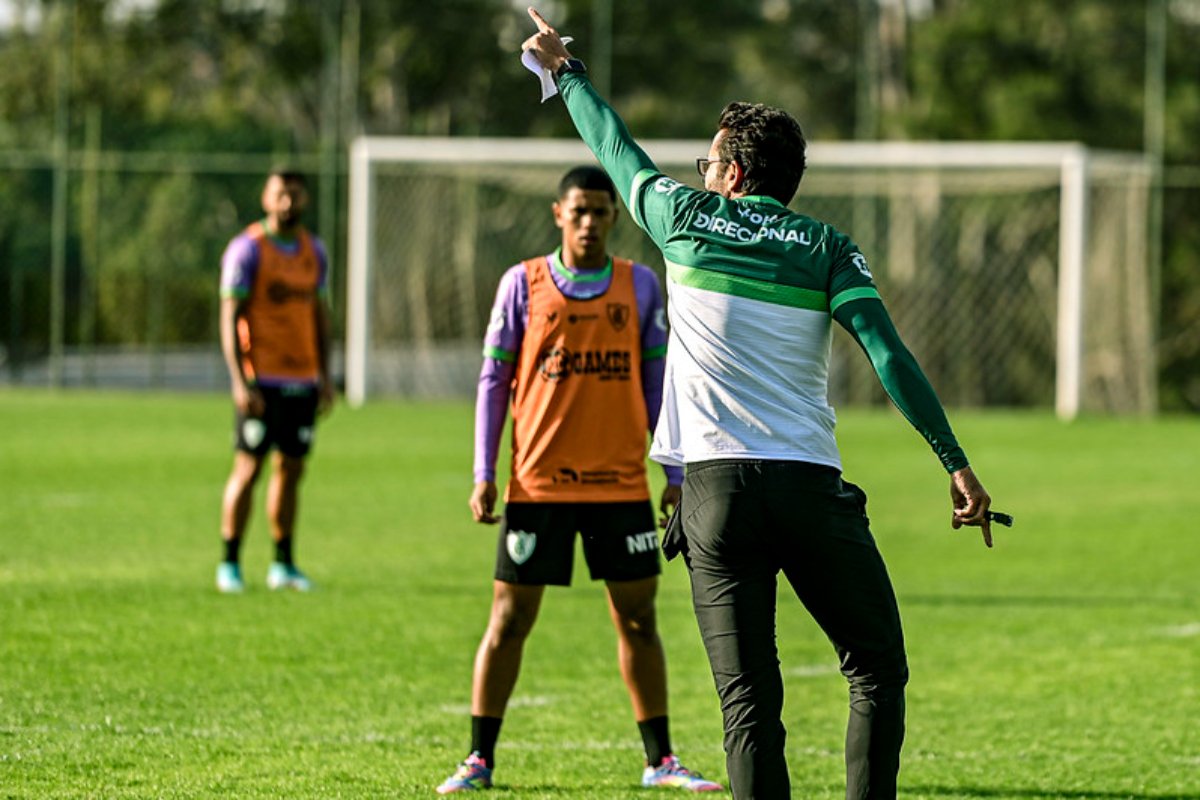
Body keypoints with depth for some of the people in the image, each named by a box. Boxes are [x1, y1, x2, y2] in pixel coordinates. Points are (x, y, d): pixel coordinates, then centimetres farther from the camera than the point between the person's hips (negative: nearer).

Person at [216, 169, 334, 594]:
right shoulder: (247, 249, -6)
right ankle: (229, 564, 1)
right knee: (248, 469, -6)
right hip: (261, 381, -6)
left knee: (291, 470, 7)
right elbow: (230, 317, -9)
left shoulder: (313, 251, 12)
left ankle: (284, 565, 14)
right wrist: (240, 382, -16)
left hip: (303, 380, 6)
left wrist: (325, 376, 14)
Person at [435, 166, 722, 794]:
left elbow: (658, 383, 9)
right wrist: (483, 474, -3)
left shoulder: (640, 286, 6)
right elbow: (493, 380, 3)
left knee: (637, 618, 4)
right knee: (509, 619, 0)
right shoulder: (523, 284, 1)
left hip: (622, 484, 1)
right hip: (538, 483, -1)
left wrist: (676, 476, 5)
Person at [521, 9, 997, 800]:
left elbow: (616, 147, 26)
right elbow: (888, 353, -5)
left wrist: (568, 72, 43)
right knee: (878, 672, 9)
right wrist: (954, 460, -7)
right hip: (812, 488, -1)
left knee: (749, 699, -1)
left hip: (716, 488, 1)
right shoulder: (828, 247, 7)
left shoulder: (687, 218, 9)